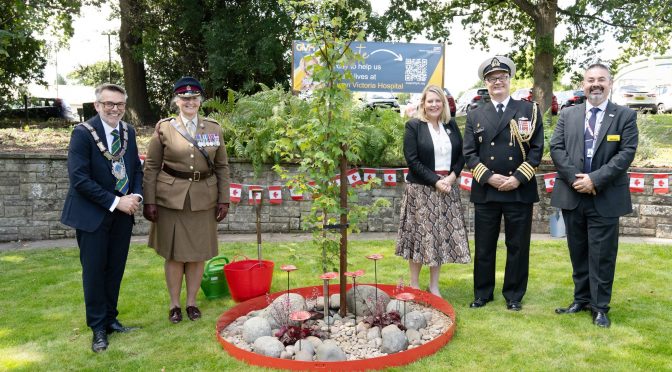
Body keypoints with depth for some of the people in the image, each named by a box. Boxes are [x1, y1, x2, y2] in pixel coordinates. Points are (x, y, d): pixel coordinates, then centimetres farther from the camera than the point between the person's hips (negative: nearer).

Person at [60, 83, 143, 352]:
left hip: (123, 213, 5)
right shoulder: (83, 133, -13)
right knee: (94, 271, 4)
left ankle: (110, 319, 28)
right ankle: (98, 328, 19)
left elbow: (136, 168, 11)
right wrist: (115, 202, -19)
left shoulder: (128, 131, 4)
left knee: (115, 270, 12)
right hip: (93, 214, -5)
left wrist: (136, 196, -7)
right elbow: (79, 178, -18)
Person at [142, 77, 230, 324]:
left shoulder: (214, 128, 5)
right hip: (171, 199, -1)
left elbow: (222, 167, 7)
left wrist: (224, 200, 1)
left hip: (203, 200, 2)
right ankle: (174, 305, 23)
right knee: (174, 254, 7)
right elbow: (151, 167, 0)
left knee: (198, 254, 8)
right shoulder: (164, 128, 0)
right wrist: (149, 201, -6)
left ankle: (192, 302, 25)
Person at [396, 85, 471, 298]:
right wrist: (435, 181, -15)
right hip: (421, 190, -4)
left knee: (442, 235, 6)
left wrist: (452, 176, -7)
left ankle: (434, 286, 19)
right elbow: (412, 160, -10)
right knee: (421, 234, 1)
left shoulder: (451, 125, 11)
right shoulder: (413, 126, -3)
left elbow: (461, 154, 10)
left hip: (448, 190, 5)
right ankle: (413, 284, 16)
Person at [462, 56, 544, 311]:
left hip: (520, 191, -1)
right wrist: (489, 177, -10)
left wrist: (518, 178, -11)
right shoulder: (474, 116, 9)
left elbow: (536, 149, 0)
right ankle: (482, 293, 23)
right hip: (485, 191, 1)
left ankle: (514, 296, 22)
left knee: (518, 246, 8)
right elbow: (469, 153, 3)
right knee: (484, 247, 9)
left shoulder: (529, 110, 5)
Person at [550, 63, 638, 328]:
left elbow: (627, 153, -8)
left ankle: (600, 306, 17)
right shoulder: (567, 115, 9)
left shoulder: (625, 116, 2)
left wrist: (595, 179, -17)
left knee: (602, 255, 3)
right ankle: (582, 299, 27)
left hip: (605, 198, -2)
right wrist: (574, 178, -13)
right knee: (578, 253, 13)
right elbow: (556, 148, 0)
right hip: (572, 195, 3)